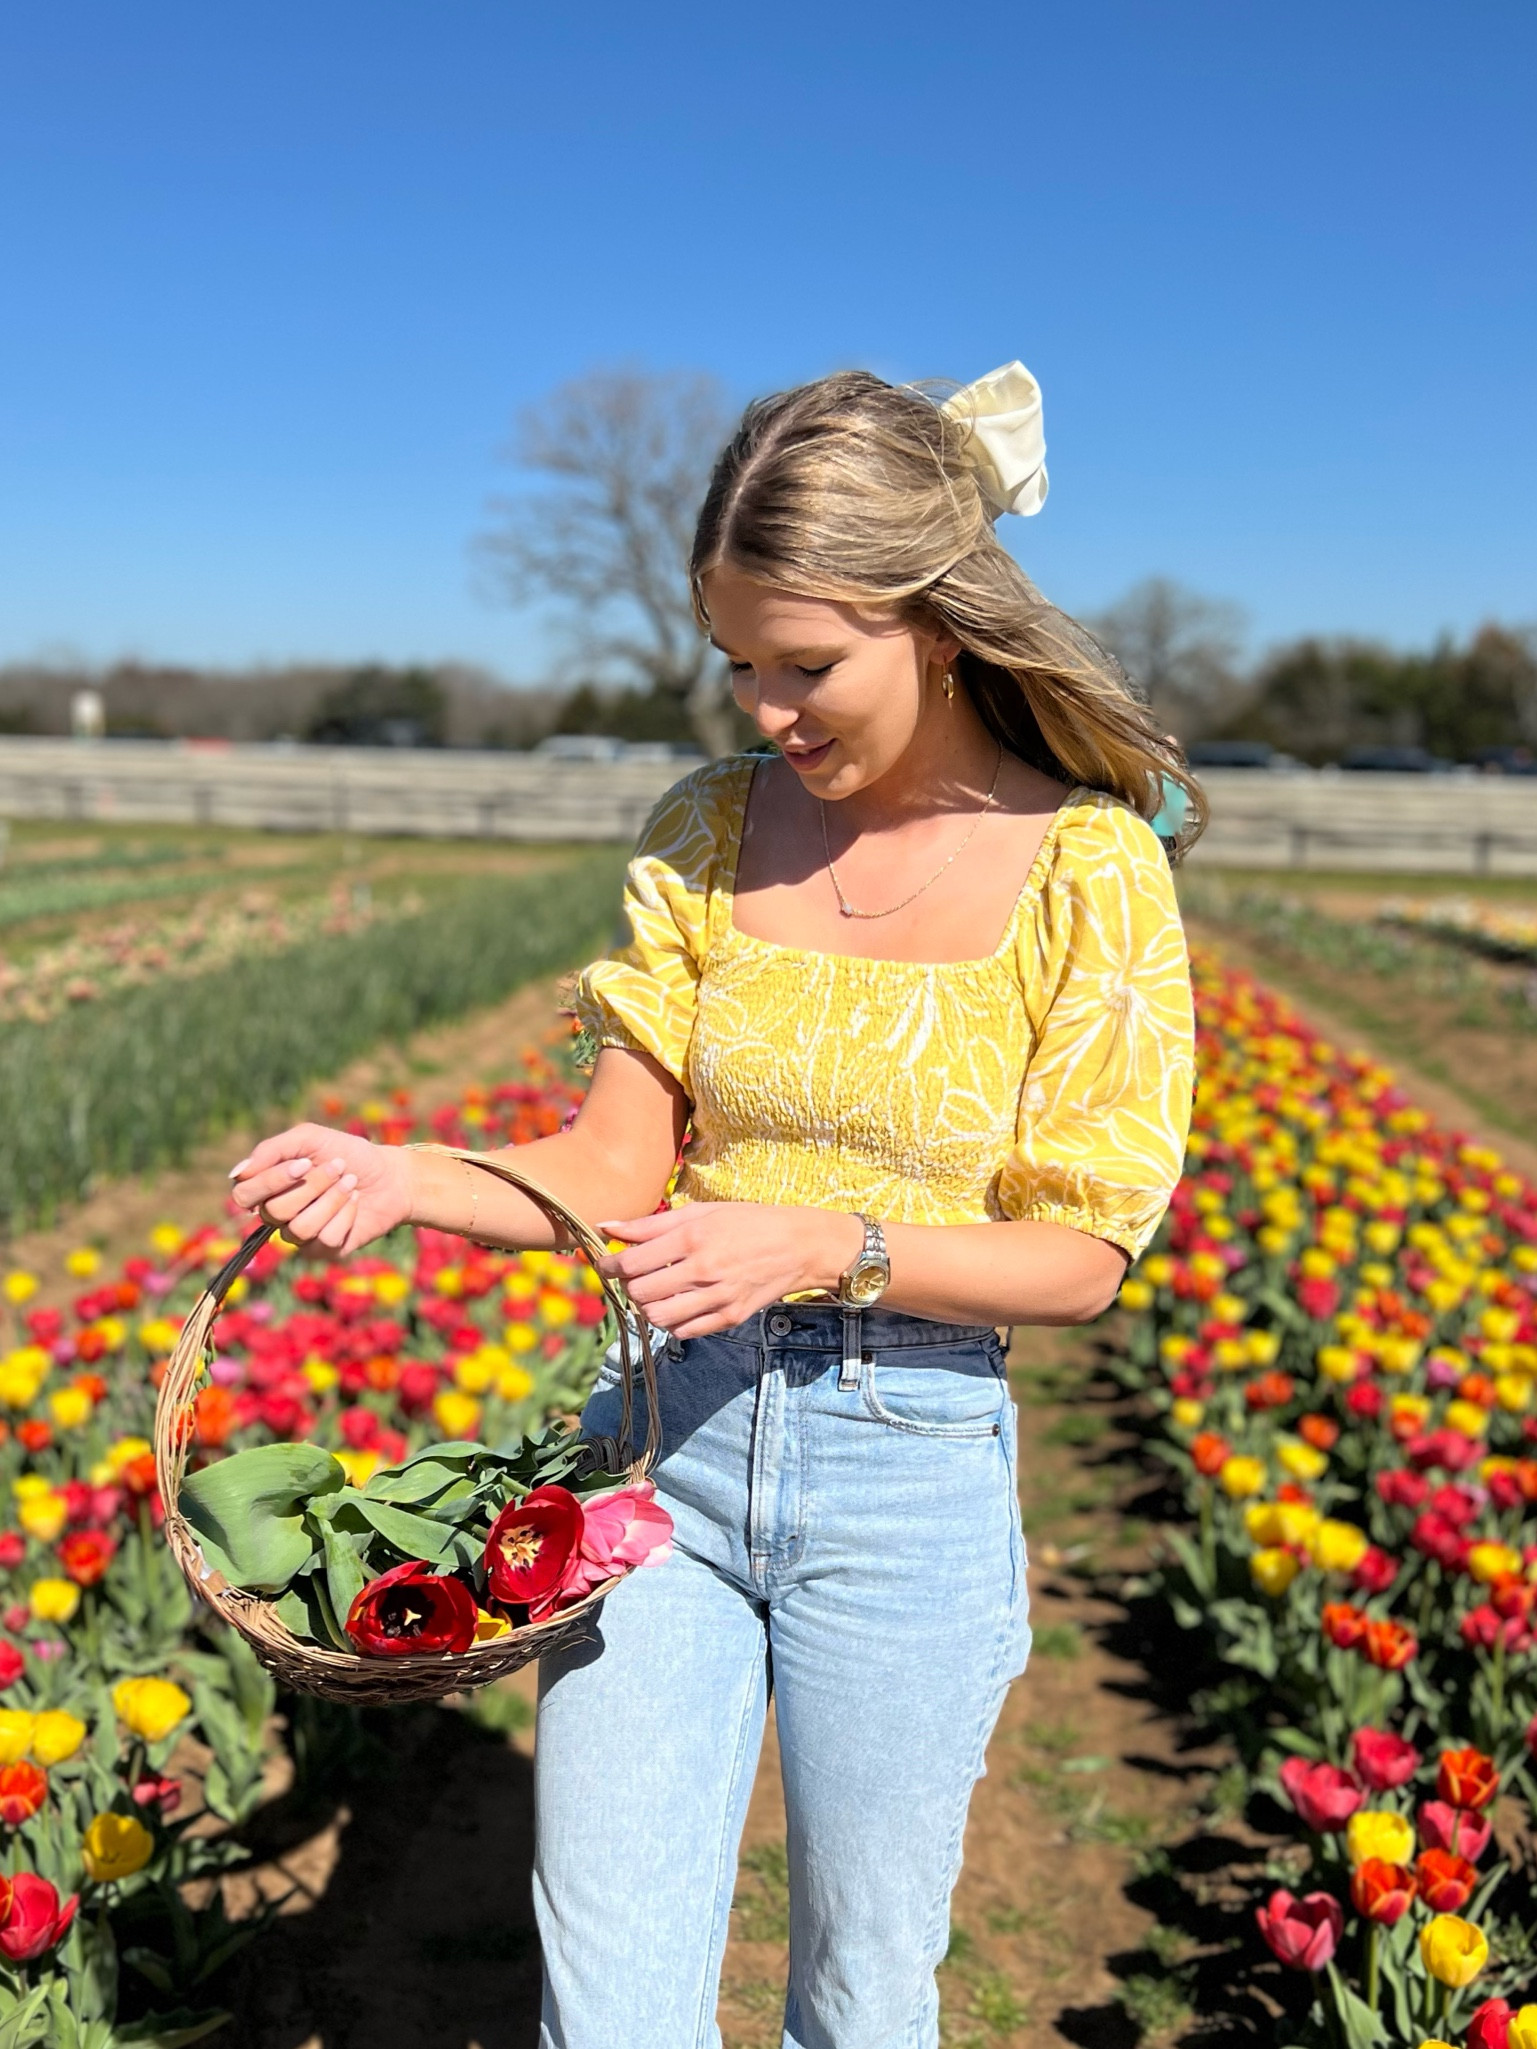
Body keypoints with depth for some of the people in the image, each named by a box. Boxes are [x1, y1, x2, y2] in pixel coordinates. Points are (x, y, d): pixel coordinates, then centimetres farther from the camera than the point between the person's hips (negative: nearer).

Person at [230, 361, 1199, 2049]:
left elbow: (1082, 1258, -7)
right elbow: (616, 1172, -2)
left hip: (908, 1468, -2)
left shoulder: (1090, 874, -10)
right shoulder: (709, 833, -1)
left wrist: (825, 1245, -23)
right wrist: (398, 1178, -20)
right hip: (667, 1436, 2)